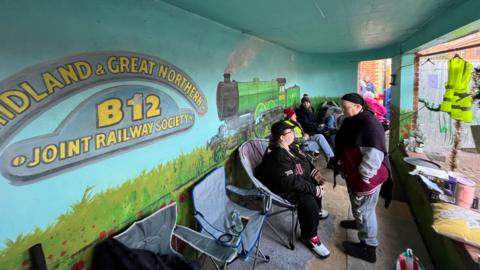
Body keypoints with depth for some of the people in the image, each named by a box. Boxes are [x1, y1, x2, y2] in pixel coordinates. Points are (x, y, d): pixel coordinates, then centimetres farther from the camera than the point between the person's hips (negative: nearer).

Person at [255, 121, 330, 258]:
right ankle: (309, 237, -5)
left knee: (316, 184, 16)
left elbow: (304, 160, 10)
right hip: (284, 189, -10)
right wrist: (315, 190, -26)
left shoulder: (289, 146, -3)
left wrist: (315, 173, -3)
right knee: (308, 201, -26)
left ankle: (316, 210, 39)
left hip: (296, 180, 11)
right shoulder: (278, 158, -33)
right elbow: (293, 183, -33)